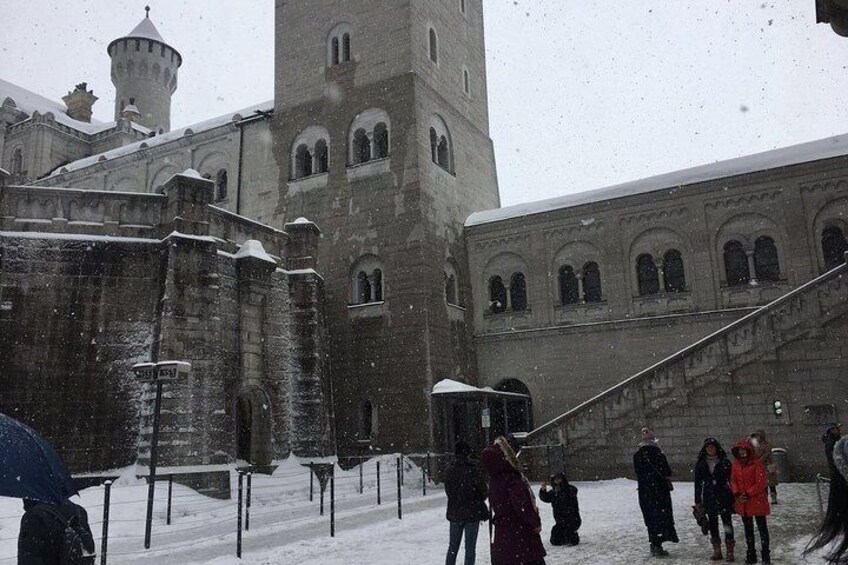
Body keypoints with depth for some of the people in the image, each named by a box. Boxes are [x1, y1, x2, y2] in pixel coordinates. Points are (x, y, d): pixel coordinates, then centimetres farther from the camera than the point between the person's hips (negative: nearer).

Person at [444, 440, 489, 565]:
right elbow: (483, 492, -7)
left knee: (453, 546, 16)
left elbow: (448, 491, 2)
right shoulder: (475, 470, -14)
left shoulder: (449, 471, -6)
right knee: (470, 548, 7)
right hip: (473, 513, -3)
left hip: (455, 513, 3)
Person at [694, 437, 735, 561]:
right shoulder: (700, 463, 4)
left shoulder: (724, 462, -3)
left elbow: (731, 480, 0)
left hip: (724, 496, -3)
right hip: (709, 497, 3)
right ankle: (717, 551, 18)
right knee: (713, 523, 8)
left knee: (727, 523, -4)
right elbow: (698, 483, 7)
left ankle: (730, 551, 3)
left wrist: (733, 498, -4)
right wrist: (697, 501, 6)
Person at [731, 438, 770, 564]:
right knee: (748, 529, 15)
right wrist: (737, 494, -9)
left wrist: (748, 494, -17)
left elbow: (761, 483, -16)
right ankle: (751, 555, 25)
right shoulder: (736, 464, 5)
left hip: (757, 501, -6)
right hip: (742, 502, 6)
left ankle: (765, 555, 12)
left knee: (762, 528, 4)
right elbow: (733, 480, 7)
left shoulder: (757, 463, -12)